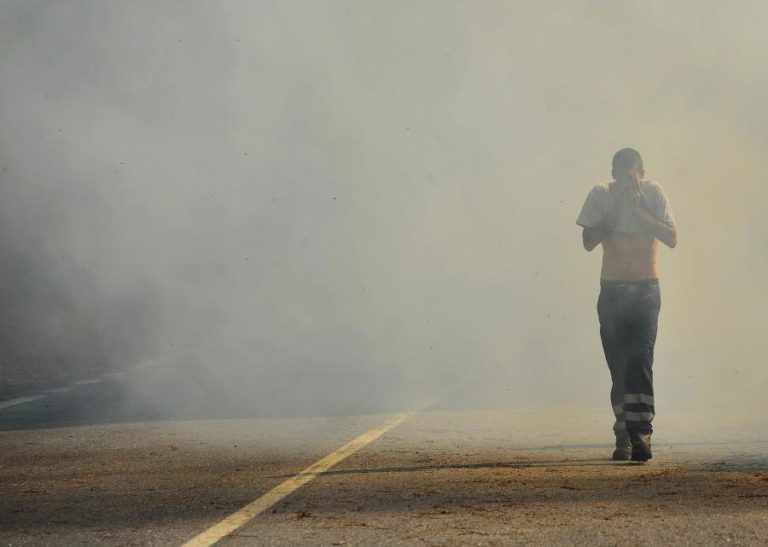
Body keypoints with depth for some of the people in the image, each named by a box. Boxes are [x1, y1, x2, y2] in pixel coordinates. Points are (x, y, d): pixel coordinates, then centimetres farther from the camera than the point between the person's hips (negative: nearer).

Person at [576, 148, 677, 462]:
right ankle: (624, 435, 6)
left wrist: (640, 211, -19)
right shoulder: (601, 195, -2)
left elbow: (672, 239, -10)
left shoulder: (653, 193, -3)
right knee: (619, 367, 0)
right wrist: (615, 209, -17)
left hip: (646, 291, -1)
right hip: (612, 292, 1)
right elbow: (588, 242, -9)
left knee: (640, 359, -16)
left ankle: (640, 434, -20)